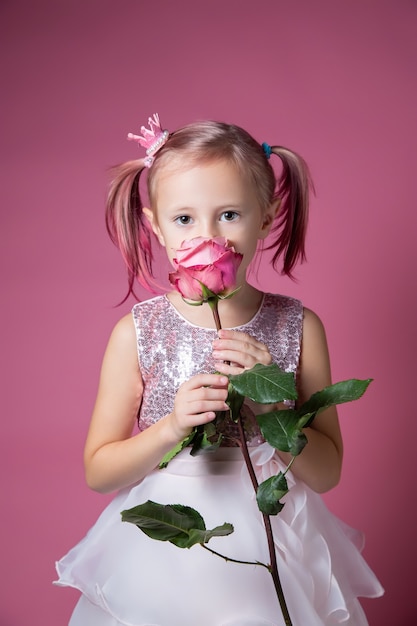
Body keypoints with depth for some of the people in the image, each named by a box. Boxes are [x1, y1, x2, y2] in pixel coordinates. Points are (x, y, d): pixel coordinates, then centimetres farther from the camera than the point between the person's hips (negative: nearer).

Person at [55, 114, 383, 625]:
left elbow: (326, 473, -7)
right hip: (163, 552, 0)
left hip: (270, 547, 1)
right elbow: (98, 471, -7)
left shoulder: (298, 327, -10)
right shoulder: (136, 333, -12)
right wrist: (171, 428, -24)